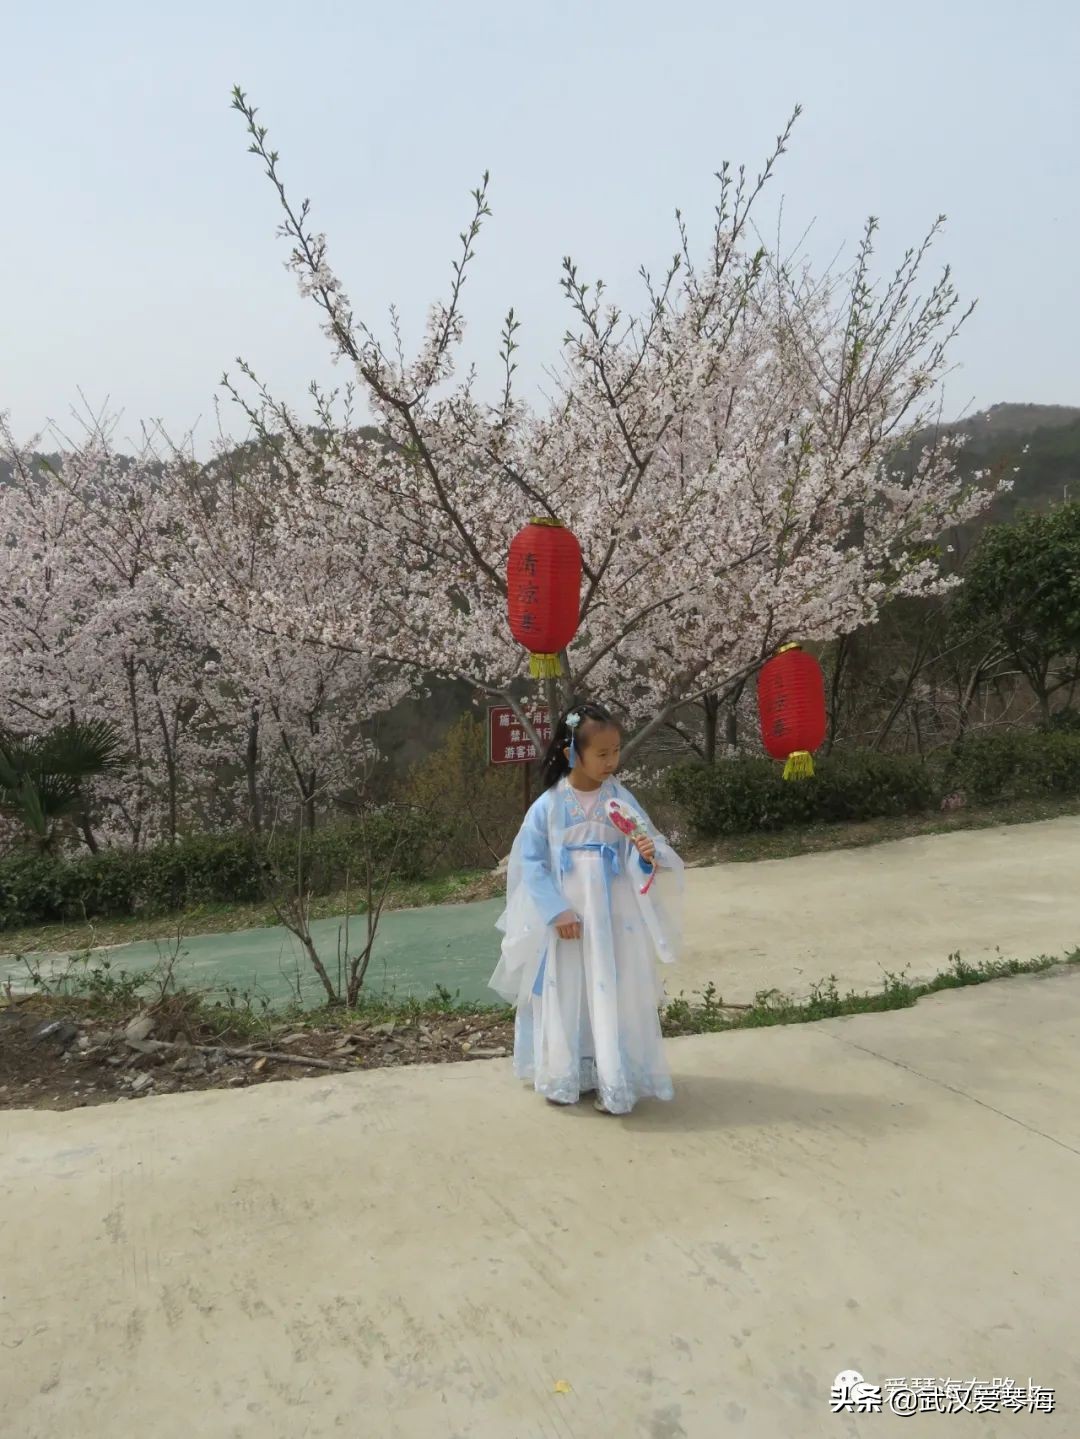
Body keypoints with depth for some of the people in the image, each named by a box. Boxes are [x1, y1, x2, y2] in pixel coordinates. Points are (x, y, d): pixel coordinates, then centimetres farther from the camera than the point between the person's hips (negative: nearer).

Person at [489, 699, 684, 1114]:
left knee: (613, 998, 2)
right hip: (564, 920, 0)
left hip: (613, 921, 0)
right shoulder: (548, 806, -7)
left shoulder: (621, 800, -4)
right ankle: (565, 1077, 26)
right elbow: (530, 863, -5)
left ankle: (614, 1082, 14)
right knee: (564, 998, 10)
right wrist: (555, 911, -11)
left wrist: (649, 854, -25)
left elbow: (643, 848, -1)